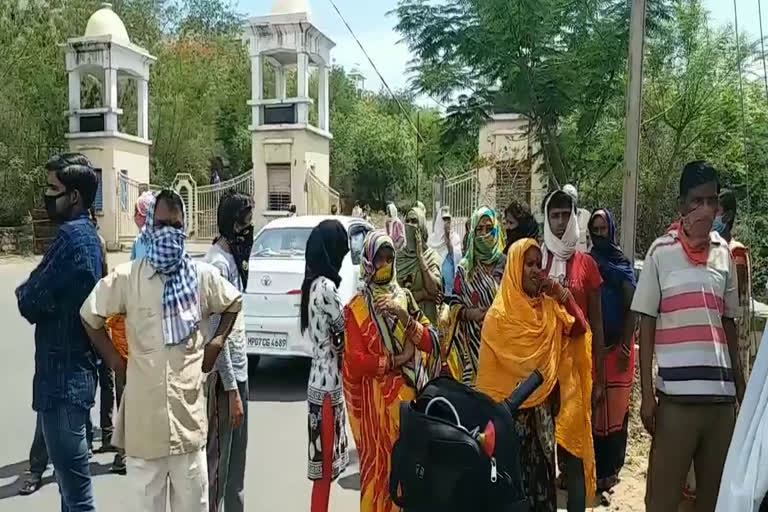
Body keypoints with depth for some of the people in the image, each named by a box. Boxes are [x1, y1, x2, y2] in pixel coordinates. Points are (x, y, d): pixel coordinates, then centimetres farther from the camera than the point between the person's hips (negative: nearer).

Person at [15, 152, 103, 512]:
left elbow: (29, 301, -17)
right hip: (73, 368, 10)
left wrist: (26, 293, 3)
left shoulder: (70, 236, -18)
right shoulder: (86, 234, 12)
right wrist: (35, 295, 1)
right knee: (70, 474, 22)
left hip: (63, 374, -10)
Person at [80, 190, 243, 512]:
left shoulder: (203, 276, 1)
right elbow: (89, 316, 9)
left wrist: (217, 341, 7)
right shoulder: (126, 277, -3)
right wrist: (114, 359, 4)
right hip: (144, 412, -1)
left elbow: (234, 303, 17)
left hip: (188, 408, 1)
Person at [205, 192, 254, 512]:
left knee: (236, 458, 19)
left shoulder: (231, 258, 10)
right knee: (218, 460, 4)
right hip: (225, 377, -9)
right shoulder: (218, 263, -19)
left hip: (237, 371, 9)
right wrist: (231, 389, -19)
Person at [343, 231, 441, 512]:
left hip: (408, 395, 4)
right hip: (375, 400, -4)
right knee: (378, 465, 1)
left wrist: (405, 317, -13)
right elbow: (355, 361, -13)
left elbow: (430, 344, 1)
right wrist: (396, 361, -11)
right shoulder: (356, 308, -5)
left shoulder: (405, 298, 8)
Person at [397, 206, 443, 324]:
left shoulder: (432, 255, -3)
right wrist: (423, 294, -11)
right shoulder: (398, 256, 2)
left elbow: (433, 290, -16)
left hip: (427, 317, -1)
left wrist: (420, 255, -11)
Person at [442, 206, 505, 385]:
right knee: (474, 380, 0)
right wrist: (469, 313, -12)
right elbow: (453, 303, 6)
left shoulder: (506, 264, 3)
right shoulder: (465, 268, 4)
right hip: (473, 340, 0)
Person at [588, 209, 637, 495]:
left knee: (614, 408, 1)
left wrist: (625, 346, -8)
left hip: (617, 345, -1)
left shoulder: (623, 264, 2)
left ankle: (609, 469, 9)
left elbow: (631, 307, -1)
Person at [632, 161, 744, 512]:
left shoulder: (724, 254, 11)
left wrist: (741, 388, 14)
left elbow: (729, 325, 16)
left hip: (721, 394, 4)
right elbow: (646, 325, -1)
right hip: (676, 394, -4)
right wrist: (646, 393, -5)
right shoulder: (661, 252, -2)